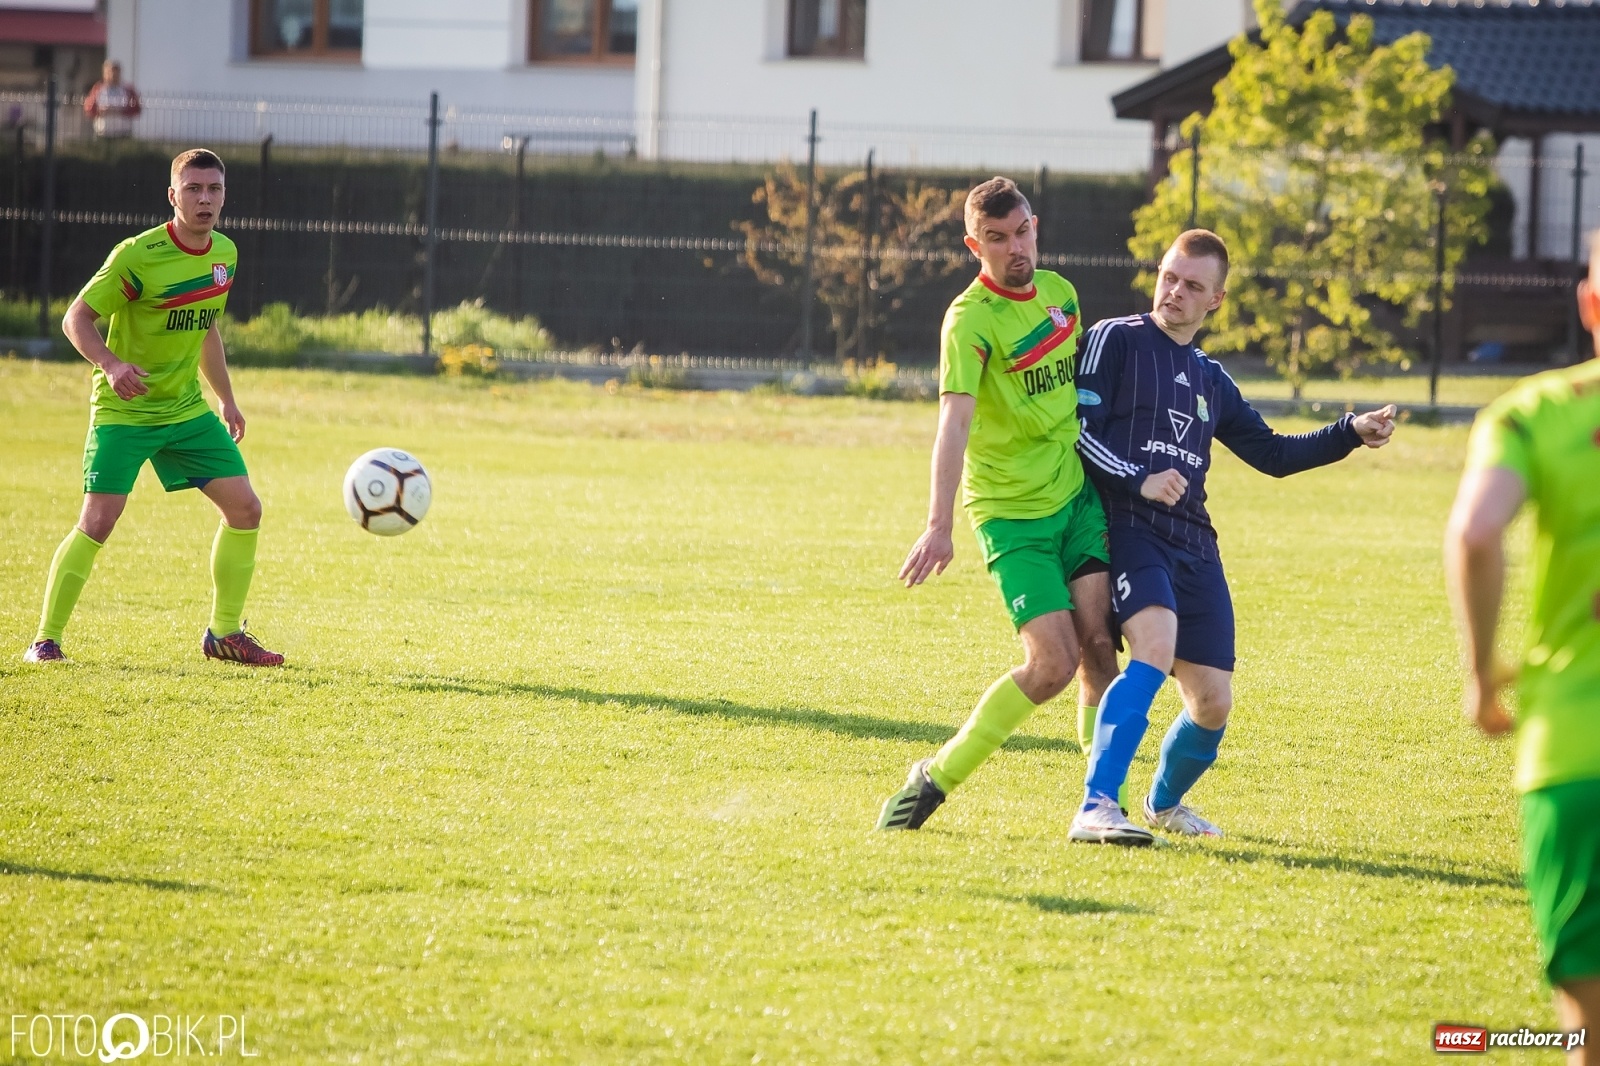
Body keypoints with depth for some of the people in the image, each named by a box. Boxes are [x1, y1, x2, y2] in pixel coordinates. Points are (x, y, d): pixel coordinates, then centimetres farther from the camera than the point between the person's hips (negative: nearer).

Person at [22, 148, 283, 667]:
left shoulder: (224, 254, 4)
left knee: (245, 509, 0)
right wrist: (110, 365, -32)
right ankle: (46, 639, -5)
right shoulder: (138, 255, -18)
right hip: (123, 410, -6)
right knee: (97, 522, -16)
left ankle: (225, 633, 15)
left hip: (188, 408, 6)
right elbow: (77, 318, -14)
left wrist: (228, 400, 23)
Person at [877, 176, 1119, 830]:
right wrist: (940, 524, -38)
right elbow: (954, 420, -28)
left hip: (1077, 496, 6)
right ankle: (935, 779, 3)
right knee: (1052, 663, -14)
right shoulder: (971, 320, -17)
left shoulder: (1060, 293, 6)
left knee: (1097, 642, -9)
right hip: (1012, 512, -6)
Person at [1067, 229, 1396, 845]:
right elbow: (1078, 431, -7)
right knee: (1157, 644, -32)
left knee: (1212, 703, 3)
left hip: (1193, 545, 7)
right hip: (1128, 529, -7)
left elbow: (1272, 454, 28)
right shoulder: (1116, 339, 3)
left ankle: (1164, 804, 33)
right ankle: (1096, 809, -38)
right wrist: (1139, 481, -20)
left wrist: (1352, 434, 16)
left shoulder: (1211, 380, 22)